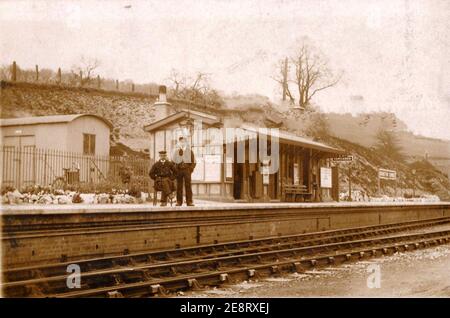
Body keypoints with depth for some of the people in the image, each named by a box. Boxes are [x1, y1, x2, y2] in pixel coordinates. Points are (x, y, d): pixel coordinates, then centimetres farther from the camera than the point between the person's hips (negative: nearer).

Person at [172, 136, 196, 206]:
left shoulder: (189, 151, 9)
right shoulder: (176, 151, 11)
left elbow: (193, 162, 9)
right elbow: (173, 161, 13)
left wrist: (191, 169, -3)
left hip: (187, 170, -1)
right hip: (178, 170, 1)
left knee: (188, 186, -6)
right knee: (179, 186, 1)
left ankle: (189, 201, -6)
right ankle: (179, 201, 5)